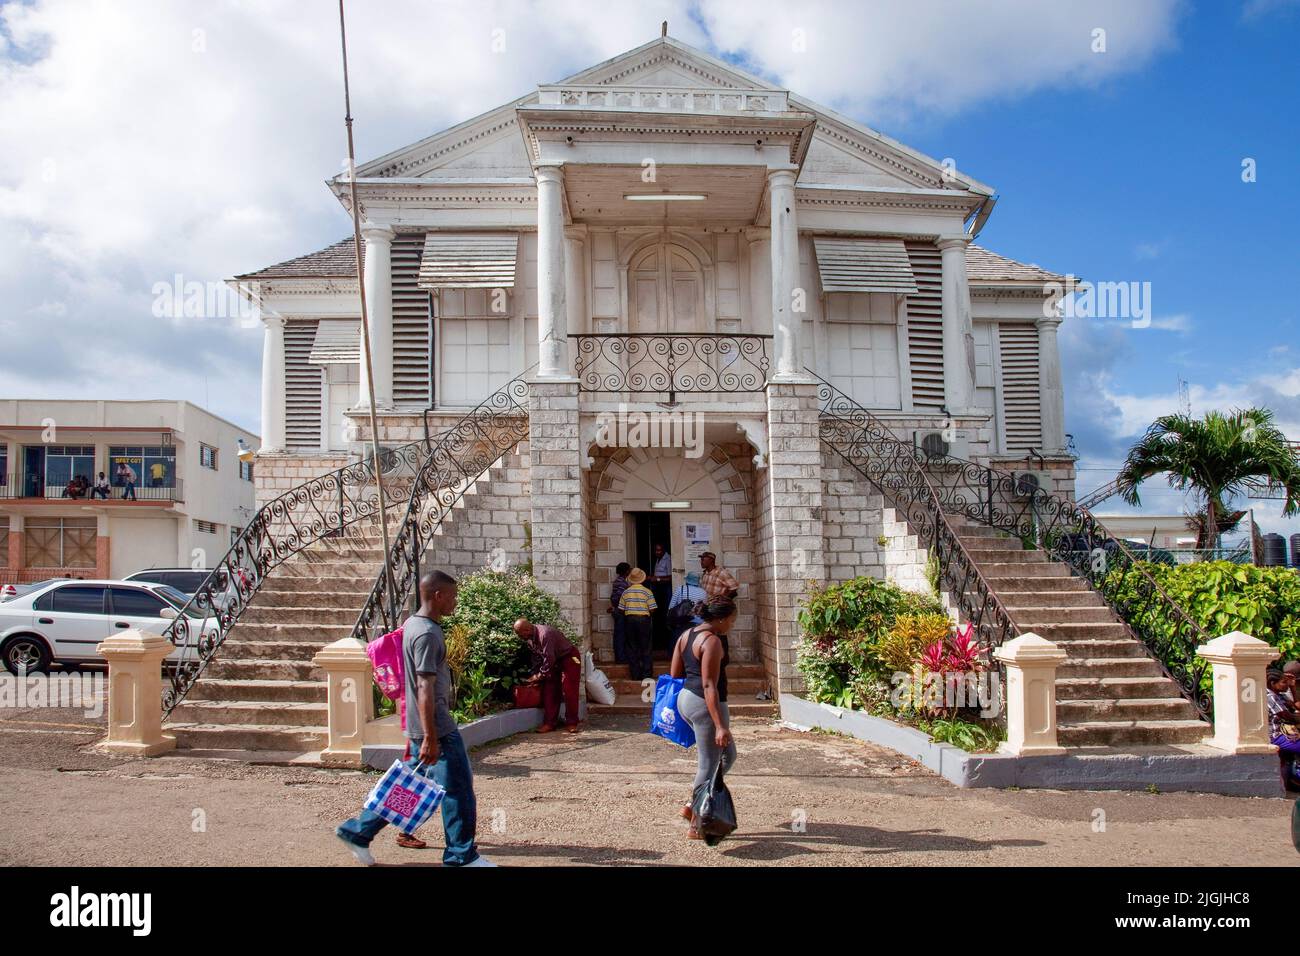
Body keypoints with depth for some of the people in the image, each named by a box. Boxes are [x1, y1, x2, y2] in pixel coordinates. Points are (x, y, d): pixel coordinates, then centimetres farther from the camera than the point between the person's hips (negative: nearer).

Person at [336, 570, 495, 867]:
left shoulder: (413, 623, 11)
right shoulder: (427, 634, -20)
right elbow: (425, 689, -25)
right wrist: (430, 738, -26)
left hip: (425, 726, 10)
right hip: (437, 727, -10)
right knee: (458, 789, 0)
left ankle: (357, 830, 23)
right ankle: (461, 855, 11)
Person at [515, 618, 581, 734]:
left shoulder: (545, 634, -34)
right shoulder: (529, 638, -5)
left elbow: (549, 659, -31)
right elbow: (536, 656, 6)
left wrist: (540, 675, -20)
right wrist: (535, 674, 1)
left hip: (569, 658, -9)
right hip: (554, 661, 9)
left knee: (569, 691, -10)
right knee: (549, 691, 3)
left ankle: (571, 723, -3)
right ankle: (549, 723, 5)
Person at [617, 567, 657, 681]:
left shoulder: (626, 592, 2)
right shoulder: (647, 591, -5)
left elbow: (621, 609, 1)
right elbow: (652, 609, -8)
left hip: (629, 619, 2)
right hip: (643, 619, -2)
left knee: (632, 647, 8)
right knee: (645, 647, 6)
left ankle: (635, 675, 9)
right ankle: (646, 673, 5)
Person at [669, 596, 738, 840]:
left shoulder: (686, 635, 10)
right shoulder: (713, 641, -17)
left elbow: (674, 674, 14)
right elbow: (709, 686, -22)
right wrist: (720, 725, -23)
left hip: (685, 699, 10)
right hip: (705, 705, -10)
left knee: (728, 754, 20)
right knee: (709, 765, 3)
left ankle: (692, 806, 19)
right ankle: (696, 826, 11)